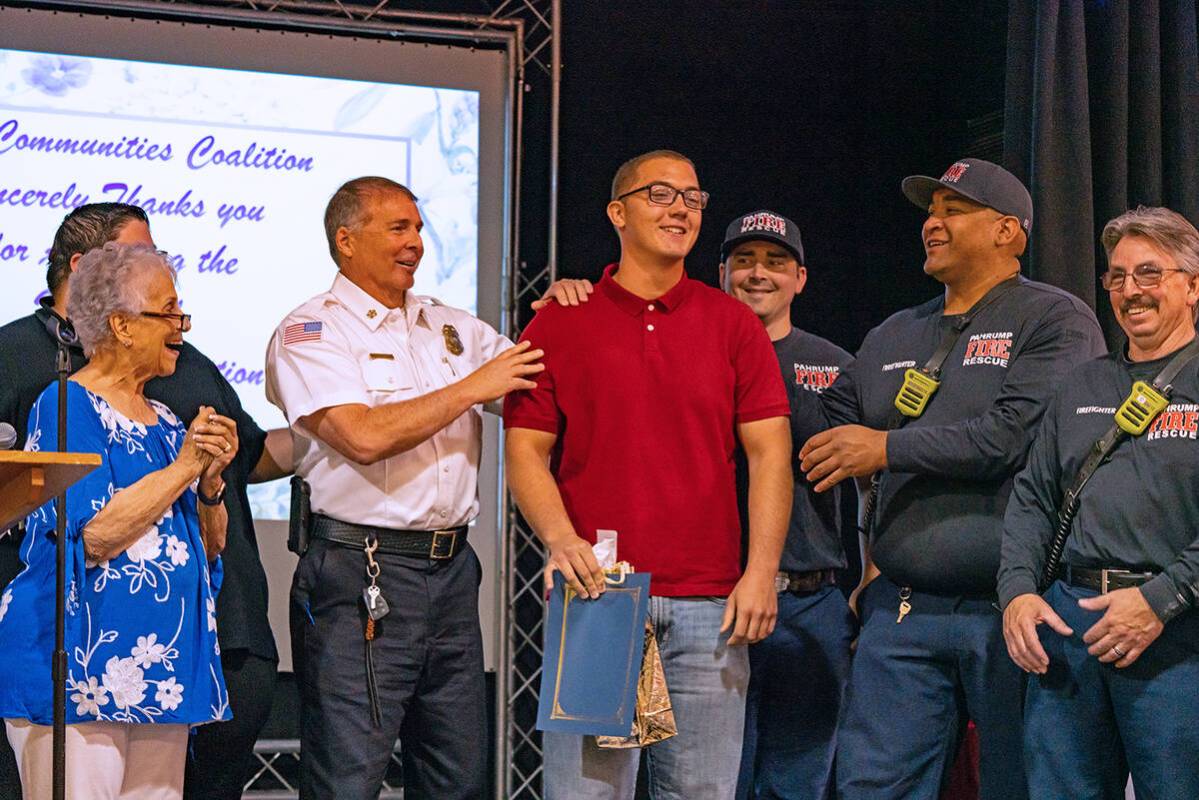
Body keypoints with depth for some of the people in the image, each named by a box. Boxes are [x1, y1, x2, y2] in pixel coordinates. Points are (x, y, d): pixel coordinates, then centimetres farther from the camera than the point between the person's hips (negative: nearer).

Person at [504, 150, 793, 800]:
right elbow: (525, 449, 3)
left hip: (709, 605, 2)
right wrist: (560, 540, -14)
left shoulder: (733, 325, 11)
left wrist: (761, 572, -4)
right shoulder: (559, 325, 7)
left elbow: (768, 453, 6)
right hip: (595, 591, -1)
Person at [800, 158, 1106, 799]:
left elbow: (1016, 434, -15)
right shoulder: (891, 338, 20)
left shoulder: (1056, 321, -1)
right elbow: (823, 428, 28)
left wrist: (888, 448, -10)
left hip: (1010, 610, -5)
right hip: (901, 612, 6)